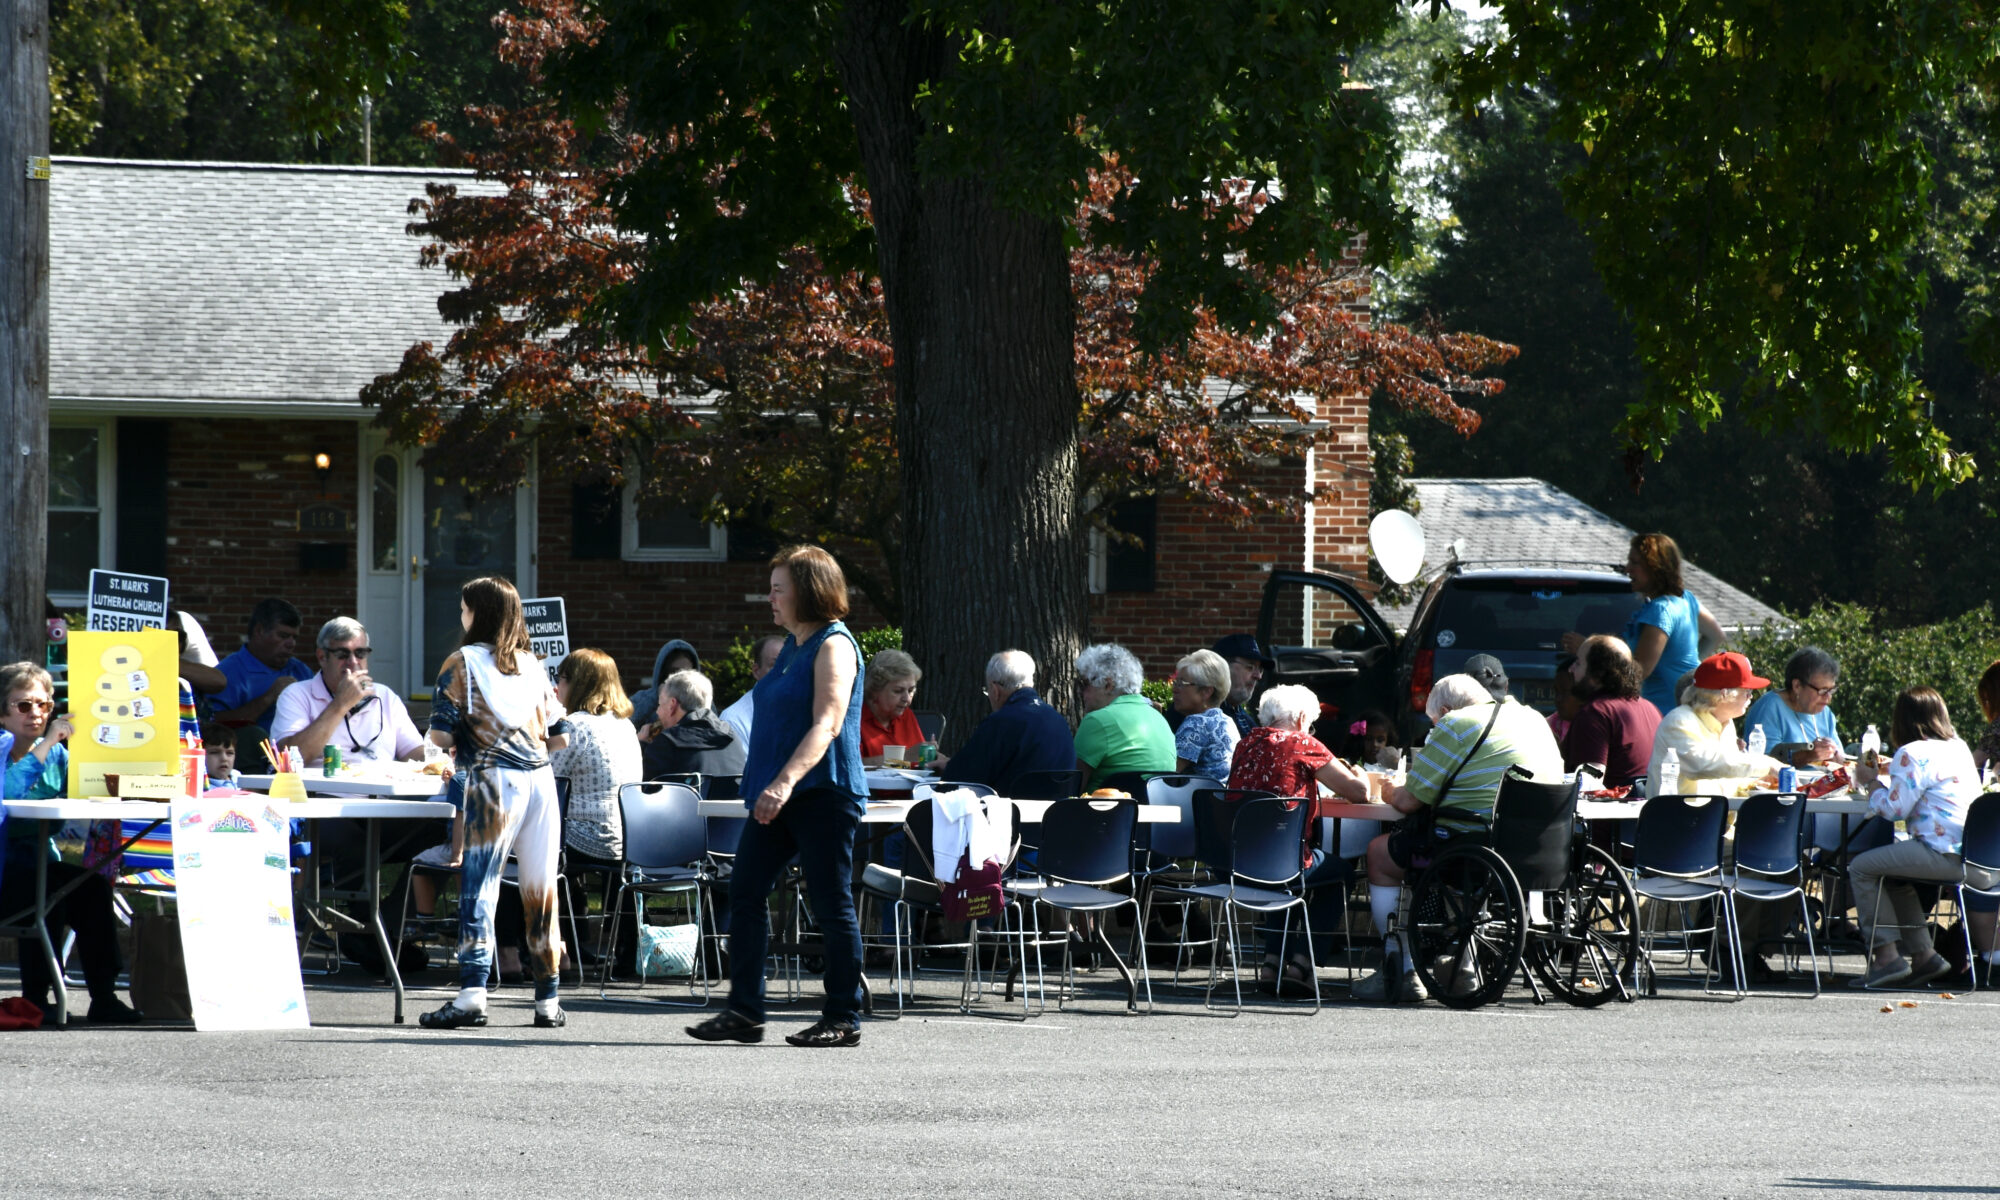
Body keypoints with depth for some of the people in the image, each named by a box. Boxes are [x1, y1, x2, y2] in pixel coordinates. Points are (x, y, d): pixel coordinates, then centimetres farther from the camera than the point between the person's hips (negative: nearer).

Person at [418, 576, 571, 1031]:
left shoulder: (463, 662, 2)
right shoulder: (532, 664, 16)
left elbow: (442, 733, -5)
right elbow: (560, 736, 15)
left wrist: (459, 744, 17)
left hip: (493, 780, -5)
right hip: (541, 778, 5)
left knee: (479, 887, -5)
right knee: (540, 891, 7)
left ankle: (472, 993, -16)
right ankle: (548, 1001, 9)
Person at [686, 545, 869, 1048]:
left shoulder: (834, 646, -12)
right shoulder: (793, 645, 16)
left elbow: (827, 724, -23)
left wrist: (785, 781, -34)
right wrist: (763, 783, 22)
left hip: (823, 793, -9)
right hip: (777, 797, 9)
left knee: (831, 904, -3)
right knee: (745, 892, 2)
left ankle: (844, 1018, 4)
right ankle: (744, 1011, 3)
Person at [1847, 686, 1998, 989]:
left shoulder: (1913, 754, -9)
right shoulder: (1958, 747, 19)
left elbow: (1895, 808, -11)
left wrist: (1872, 782, 6)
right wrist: (1884, 778, 31)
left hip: (1945, 856, -9)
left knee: (1862, 868, -2)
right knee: (1893, 874, 28)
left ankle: (1886, 956, -6)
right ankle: (1923, 955, 20)